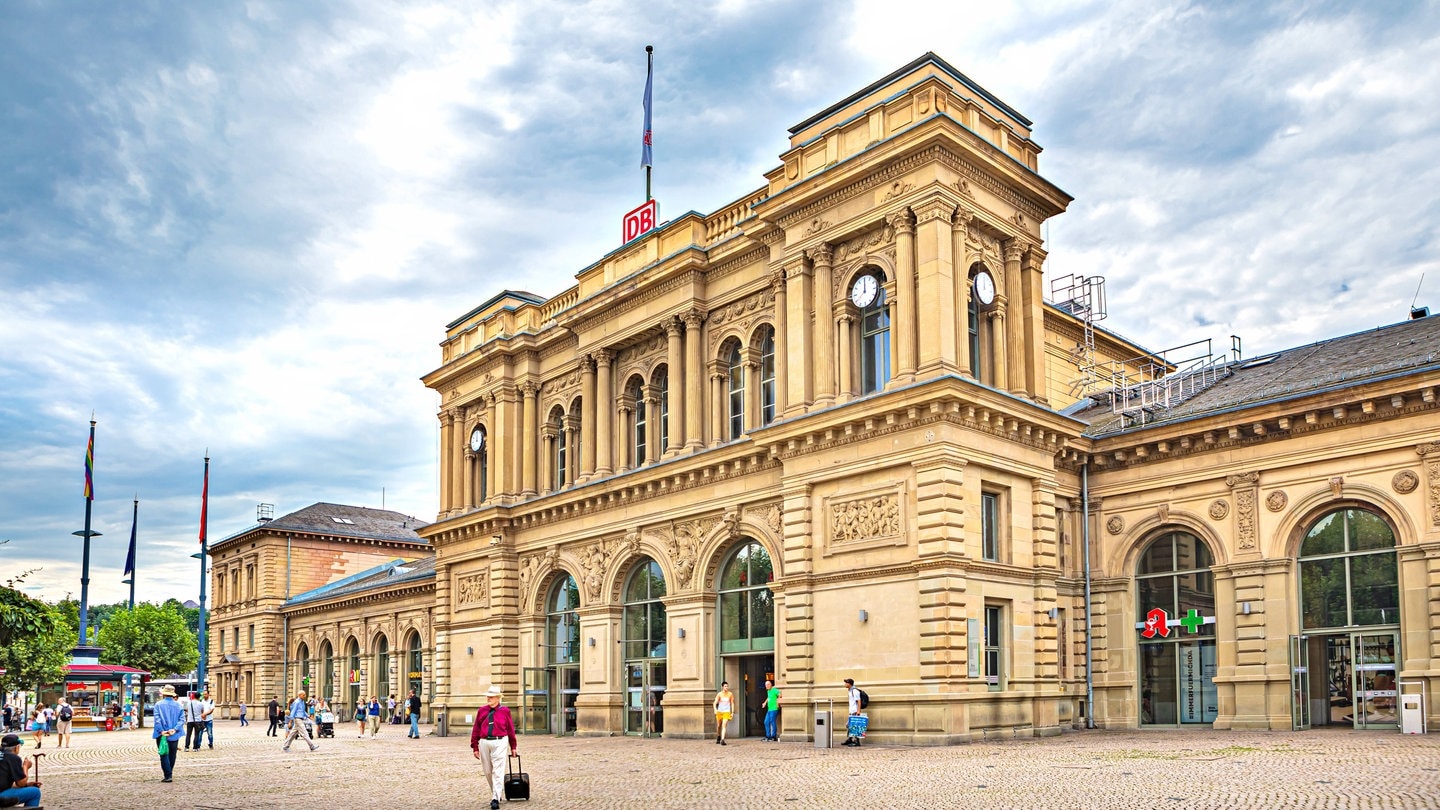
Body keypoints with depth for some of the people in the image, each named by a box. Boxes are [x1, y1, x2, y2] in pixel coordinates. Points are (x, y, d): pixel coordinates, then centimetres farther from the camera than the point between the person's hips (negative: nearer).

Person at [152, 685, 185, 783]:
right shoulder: (178, 705, 3)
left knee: (164, 755, 1)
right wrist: (175, 729, -11)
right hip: (174, 736, 3)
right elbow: (182, 719, -6)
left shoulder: (158, 705, -4)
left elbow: (157, 719, -13)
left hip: (162, 735, -3)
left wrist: (161, 731, -15)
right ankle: (169, 774, 24)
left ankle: (168, 775, -7)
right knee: (172, 755, 15)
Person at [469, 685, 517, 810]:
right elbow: (476, 730, 8)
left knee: (498, 772, -9)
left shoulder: (505, 711, 1)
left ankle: (495, 799, -10)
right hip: (484, 742, 4)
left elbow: (511, 729, 7)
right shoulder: (482, 711, 7)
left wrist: (513, 747, 11)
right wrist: (475, 747, 4)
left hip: (499, 742, -3)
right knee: (488, 771, 12)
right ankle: (497, 793, 30)